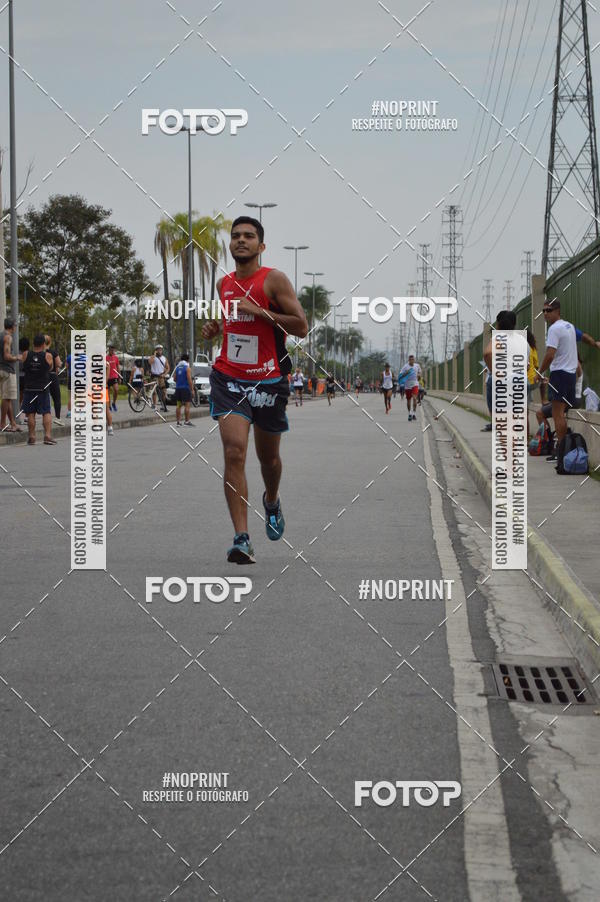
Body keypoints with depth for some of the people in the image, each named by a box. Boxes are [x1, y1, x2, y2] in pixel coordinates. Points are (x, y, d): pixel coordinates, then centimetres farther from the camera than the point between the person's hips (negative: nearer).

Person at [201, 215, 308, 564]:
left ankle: (272, 502, 51)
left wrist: (259, 310, -20)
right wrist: (215, 327, 6)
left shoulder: (275, 280, -7)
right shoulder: (224, 284, 9)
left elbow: (301, 326, -13)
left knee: (269, 457, 16)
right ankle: (242, 539, -20)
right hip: (229, 378, 2)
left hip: (269, 381, -2)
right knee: (234, 452, -17)